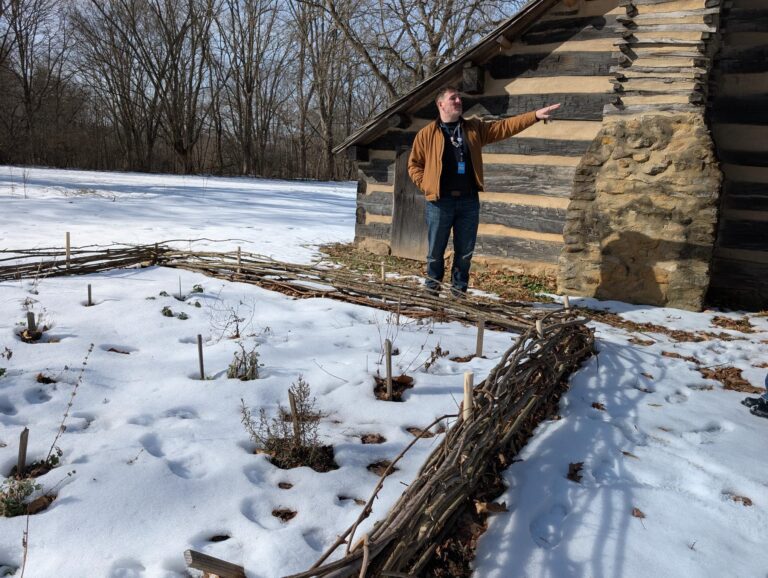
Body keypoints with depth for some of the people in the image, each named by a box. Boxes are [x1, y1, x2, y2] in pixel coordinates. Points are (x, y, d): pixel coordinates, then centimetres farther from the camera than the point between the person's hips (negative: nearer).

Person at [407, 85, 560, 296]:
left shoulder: (475, 128, 11)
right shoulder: (427, 134, 2)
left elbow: (505, 127, 6)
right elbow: (414, 164, 7)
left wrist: (535, 115, -3)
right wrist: (427, 186, -5)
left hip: (468, 201, 3)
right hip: (440, 201, -3)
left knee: (465, 252, 8)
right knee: (435, 251, 4)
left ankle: (459, 292, 20)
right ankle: (432, 291, 19)